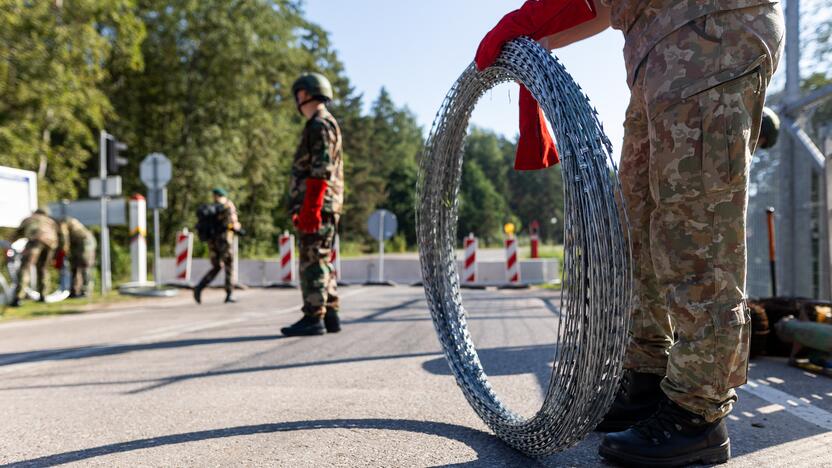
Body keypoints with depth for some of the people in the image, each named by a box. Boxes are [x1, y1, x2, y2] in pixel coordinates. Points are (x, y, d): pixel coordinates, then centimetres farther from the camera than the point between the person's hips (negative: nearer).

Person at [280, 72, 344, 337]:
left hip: (319, 206, -10)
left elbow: (321, 172, -18)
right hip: (322, 208, 10)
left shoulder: (321, 125, -9)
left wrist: (310, 207, -22)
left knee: (313, 261, -9)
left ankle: (313, 318, -6)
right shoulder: (322, 126, 23)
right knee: (321, 262, 11)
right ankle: (330, 316, 16)